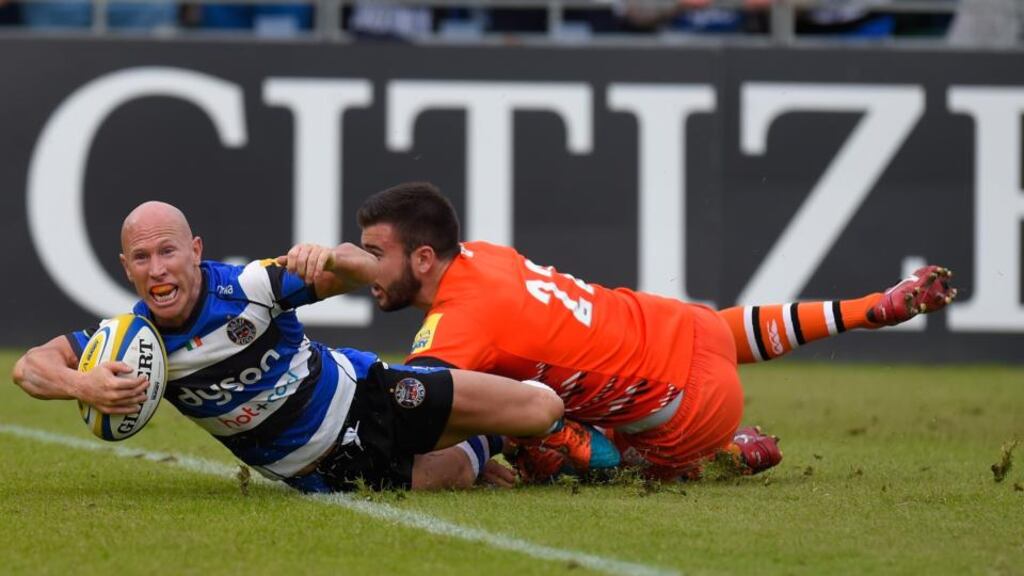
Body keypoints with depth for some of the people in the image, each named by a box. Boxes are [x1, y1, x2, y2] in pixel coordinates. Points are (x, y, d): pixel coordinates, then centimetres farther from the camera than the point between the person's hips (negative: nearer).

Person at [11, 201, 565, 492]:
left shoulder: (247, 287, -22)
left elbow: (367, 271, -19)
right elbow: (30, 366, -16)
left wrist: (330, 258, -44)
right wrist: (81, 384, -39)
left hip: (367, 393, -2)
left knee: (541, 408, -9)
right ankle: (477, 454, 30)